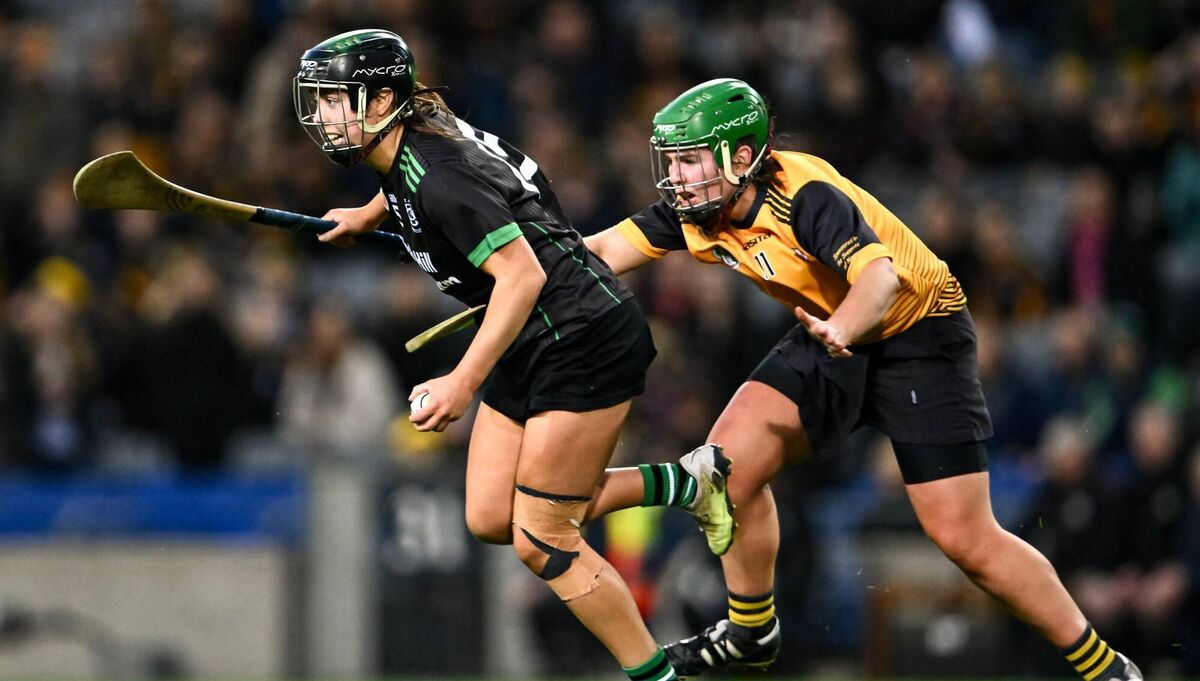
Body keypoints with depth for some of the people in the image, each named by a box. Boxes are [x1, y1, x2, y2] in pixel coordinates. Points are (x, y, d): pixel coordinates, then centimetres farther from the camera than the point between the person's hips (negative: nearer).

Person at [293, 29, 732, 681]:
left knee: (541, 542, -7)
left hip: (586, 342, -10)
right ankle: (682, 483, 20)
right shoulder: (401, 164, 3)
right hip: (532, 351, 10)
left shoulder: (440, 178, -24)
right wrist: (368, 215, 27)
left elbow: (521, 275, -29)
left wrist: (463, 382, -31)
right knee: (490, 519, 8)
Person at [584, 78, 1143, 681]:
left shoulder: (806, 197, -31)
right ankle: (751, 632, 11)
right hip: (834, 338, 7)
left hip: (920, 337, -7)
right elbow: (602, 251, -9)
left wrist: (841, 330, -66)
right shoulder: (695, 210, -10)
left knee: (966, 539, -10)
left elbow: (879, 275, -46)